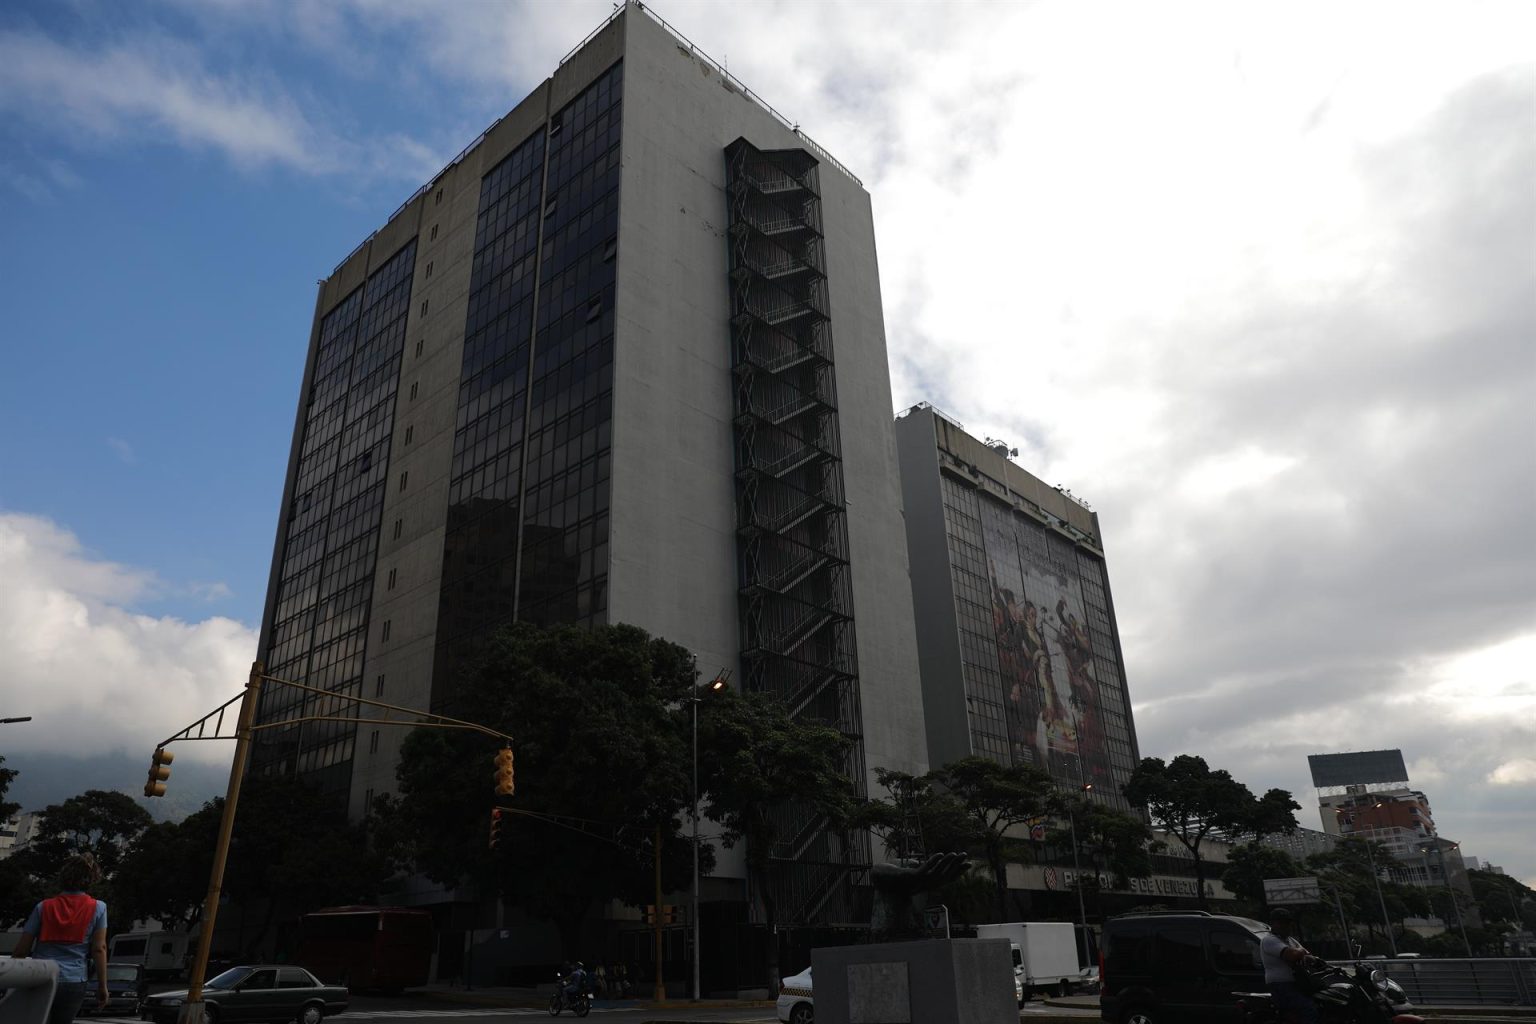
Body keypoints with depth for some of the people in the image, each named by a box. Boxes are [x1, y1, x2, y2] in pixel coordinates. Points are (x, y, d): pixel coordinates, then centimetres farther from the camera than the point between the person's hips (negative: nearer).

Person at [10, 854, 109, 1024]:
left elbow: (22, 949, 5)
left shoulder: (43, 907, 4)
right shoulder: (98, 908, 2)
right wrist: (102, 986, 5)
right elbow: (99, 949, 0)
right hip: (73, 983, 0)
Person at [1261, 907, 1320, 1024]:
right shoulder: (1269, 940, -11)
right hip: (1280, 985, -9)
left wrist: (1305, 957, -9)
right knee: (1310, 1009, -23)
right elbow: (1293, 955, -23)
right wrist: (1302, 951, -3)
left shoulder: (1289, 939, 20)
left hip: (1293, 984, 9)